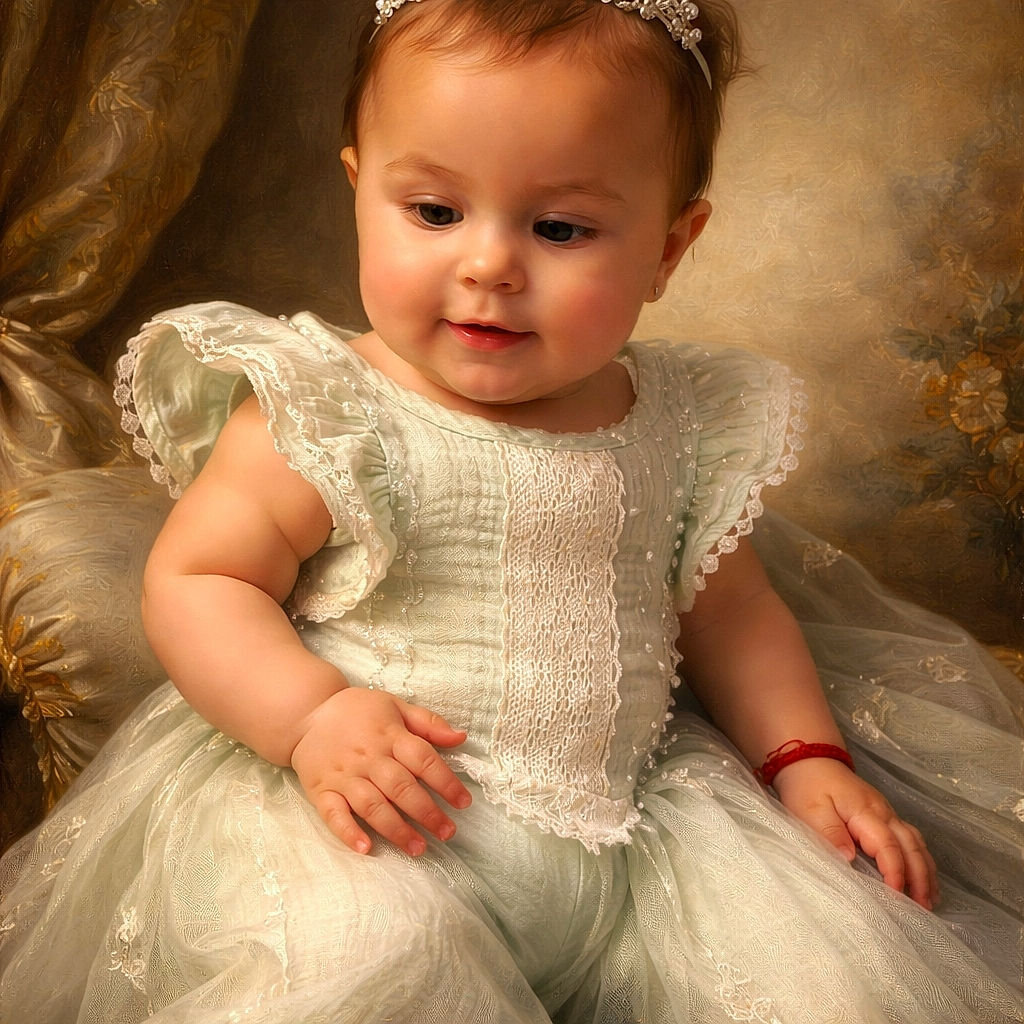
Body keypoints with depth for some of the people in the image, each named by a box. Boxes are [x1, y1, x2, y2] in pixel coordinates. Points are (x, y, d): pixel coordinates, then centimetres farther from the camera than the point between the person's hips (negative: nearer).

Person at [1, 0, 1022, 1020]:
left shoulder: (686, 426, 2)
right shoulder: (325, 416, -11)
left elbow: (730, 611, 15)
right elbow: (193, 581, -8)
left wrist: (805, 758, 3)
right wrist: (313, 717, -23)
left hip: (622, 818, 4)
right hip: (381, 827, -3)